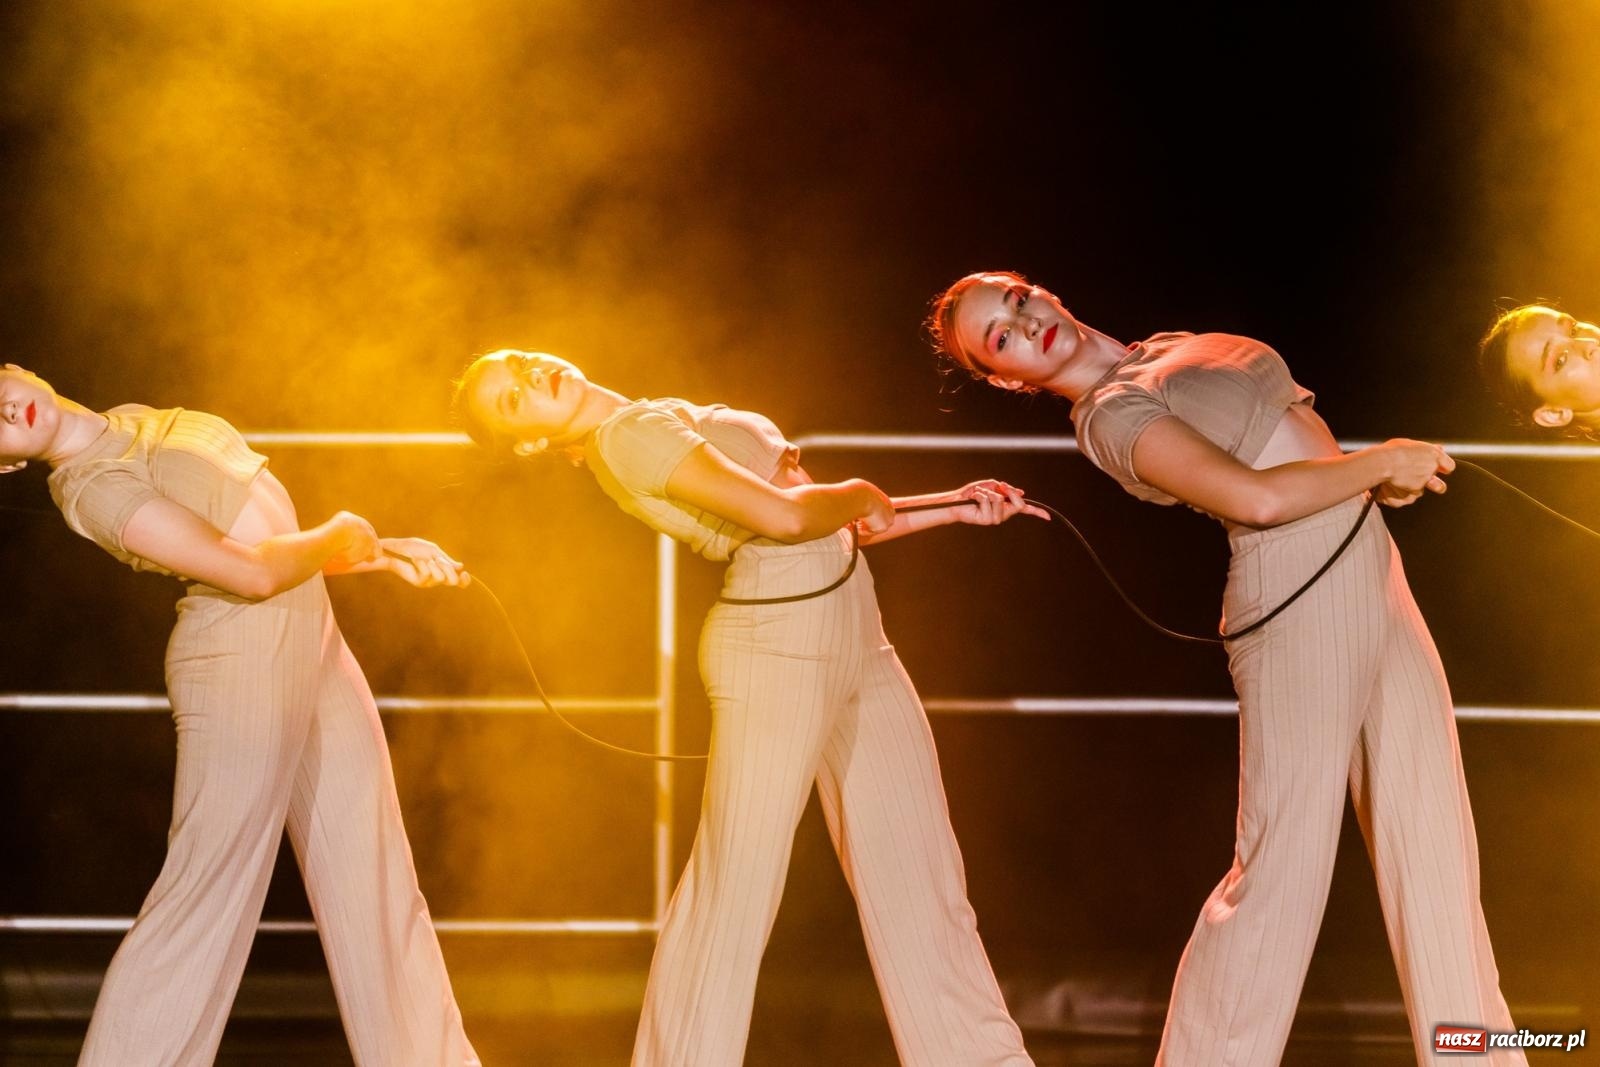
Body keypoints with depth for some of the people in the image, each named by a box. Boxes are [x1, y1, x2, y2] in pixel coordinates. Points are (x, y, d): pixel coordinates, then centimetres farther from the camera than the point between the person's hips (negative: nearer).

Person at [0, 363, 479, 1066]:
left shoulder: (135, 426, 12)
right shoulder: (92, 487, -17)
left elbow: (264, 533, 18)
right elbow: (252, 571, -22)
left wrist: (382, 553, 9)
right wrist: (339, 536, -4)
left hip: (309, 646, 8)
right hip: (242, 661, -8)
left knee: (376, 884, 11)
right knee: (206, 896, -7)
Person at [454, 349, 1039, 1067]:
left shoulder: (663, 426, 17)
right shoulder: (631, 434, -13)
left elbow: (832, 526, 19)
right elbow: (784, 515, -22)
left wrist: (951, 508, 16)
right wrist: (860, 495, -2)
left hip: (851, 640, 9)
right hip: (778, 647, -9)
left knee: (920, 879, 10)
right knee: (734, 892, -7)